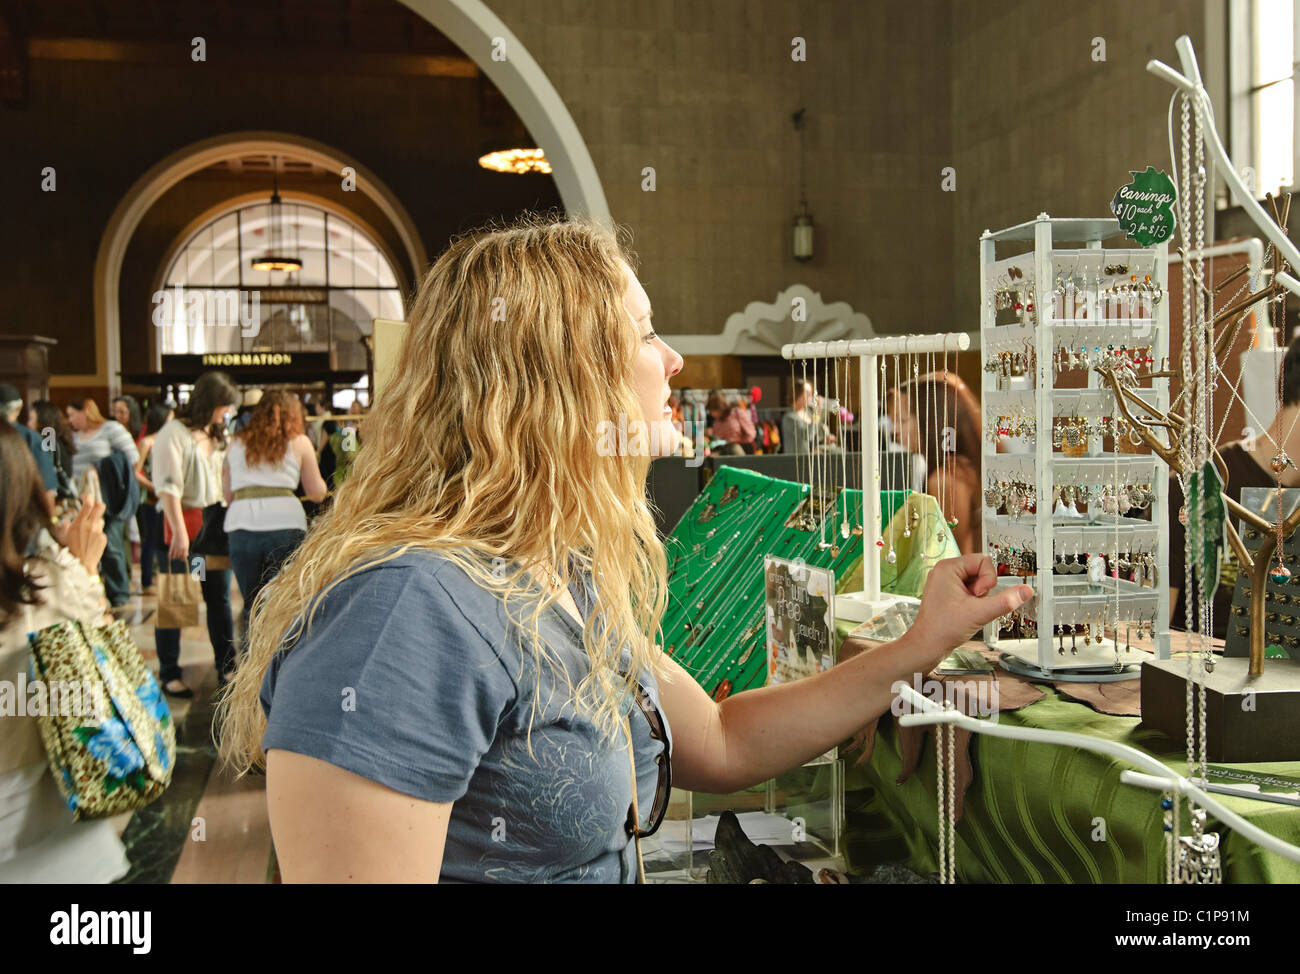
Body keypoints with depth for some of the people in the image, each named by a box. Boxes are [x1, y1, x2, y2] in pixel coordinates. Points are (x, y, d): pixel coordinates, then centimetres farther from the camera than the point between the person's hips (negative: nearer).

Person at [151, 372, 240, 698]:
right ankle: (169, 675, 7)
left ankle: (226, 667, 19)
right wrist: (179, 531, -21)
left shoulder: (218, 435, 15)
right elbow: (167, 486, -15)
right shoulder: (174, 433, -8)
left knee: (220, 598, 10)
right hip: (184, 523, -7)